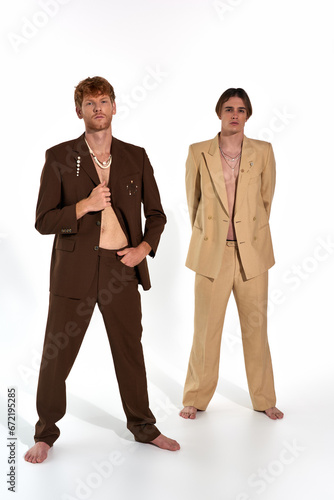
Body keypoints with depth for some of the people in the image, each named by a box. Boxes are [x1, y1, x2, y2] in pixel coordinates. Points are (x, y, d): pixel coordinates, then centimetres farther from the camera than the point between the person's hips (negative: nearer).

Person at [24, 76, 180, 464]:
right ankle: (46, 434, 25)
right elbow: (43, 221, -4)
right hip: (75, 268, -2)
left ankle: (143, 427, 32)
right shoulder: (59, 157, -1)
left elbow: (155, 213, 14)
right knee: (56, 353, 5)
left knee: (130, 350, 13)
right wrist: (85, 205, -19)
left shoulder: (136, 157, 7)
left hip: (122, 268, 2)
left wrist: (145, 247, -3)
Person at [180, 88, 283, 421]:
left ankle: (264, 399, 25)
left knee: (256, 327, 8)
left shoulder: (263, 151, 3)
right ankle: (196, 399, 22)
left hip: (252, 252, 1)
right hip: (212, 253, -1)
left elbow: (266, 198, 13)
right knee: (206, 328, 4)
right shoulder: (198, 153, 2)